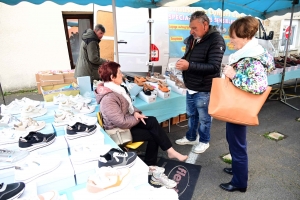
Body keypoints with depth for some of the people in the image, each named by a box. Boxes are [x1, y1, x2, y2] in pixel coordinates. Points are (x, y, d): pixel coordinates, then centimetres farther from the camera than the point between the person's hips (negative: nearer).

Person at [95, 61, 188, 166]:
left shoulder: (116, 89, 3)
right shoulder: (108, 99, -28)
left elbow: (128, 105, 14)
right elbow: (122, 123, -29)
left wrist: (136, 112, -7)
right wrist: (137, 118, -13)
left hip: (127, 120, 8)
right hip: (120, 131, -8)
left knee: (152, 121, -11)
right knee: (153, 134, -11)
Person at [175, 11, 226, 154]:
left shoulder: (216, 40, -18)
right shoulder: (192, 38, 7)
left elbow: (214, 67, -27)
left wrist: (189, 66, -34)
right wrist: (182, 62, 2)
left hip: (204, 90, -7)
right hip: (190, 88, 8)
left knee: (204, 118, 11)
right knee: (191, 115, 22)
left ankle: (204, 141, 32)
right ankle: (190, 137, 41)